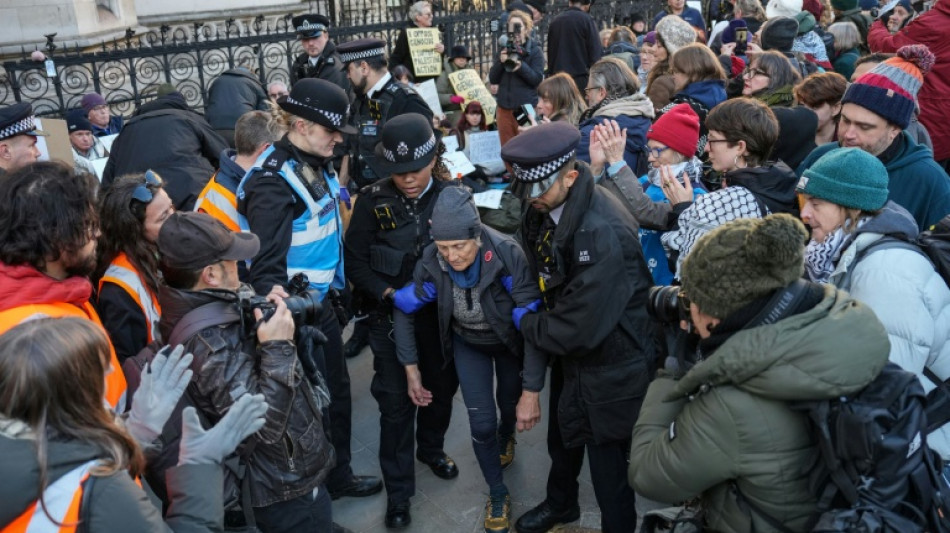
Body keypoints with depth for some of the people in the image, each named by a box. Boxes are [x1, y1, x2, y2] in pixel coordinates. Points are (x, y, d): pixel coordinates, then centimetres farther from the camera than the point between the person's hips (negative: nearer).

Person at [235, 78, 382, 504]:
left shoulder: (314, 165, 4)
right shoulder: (273, 181, -23)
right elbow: (266, 264, -29)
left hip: (321, 300, 9)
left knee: (338, 391, 22)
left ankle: (339, 476, 43)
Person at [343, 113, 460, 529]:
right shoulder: (372, 201, -10)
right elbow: (355, 263, -7)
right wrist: (390, 295, -20)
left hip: (443, 315, 2)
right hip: (391, 318, -2)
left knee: (441, 389, 20)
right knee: (396, 403, 3)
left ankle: (431, 448, 49)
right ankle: (398, 489, 21)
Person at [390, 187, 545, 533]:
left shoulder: (507, 254, -38)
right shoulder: (431, 262, -29)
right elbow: (402, 309, -12)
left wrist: (531, 392, -35)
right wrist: (411, 370, -12)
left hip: (510, 341, -1)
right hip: (468, 344, 1)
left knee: (511, 405, 21)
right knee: (481, 424, -6)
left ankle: (506, 438, 59)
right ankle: (498, 494, 21)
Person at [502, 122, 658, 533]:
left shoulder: (603, 233, -34)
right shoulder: (544, 208, -7)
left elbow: (581, 326, -32)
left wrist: (528, 326, -15)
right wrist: (537, 318, -4)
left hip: (611, 367, -9)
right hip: (568, 356, 9)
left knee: (608, 465, 10)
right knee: (561, 438, 30)